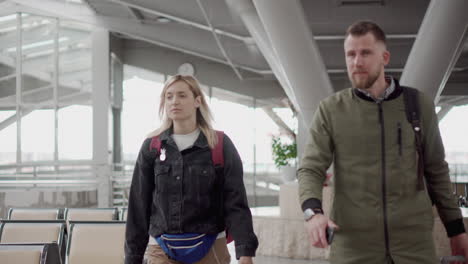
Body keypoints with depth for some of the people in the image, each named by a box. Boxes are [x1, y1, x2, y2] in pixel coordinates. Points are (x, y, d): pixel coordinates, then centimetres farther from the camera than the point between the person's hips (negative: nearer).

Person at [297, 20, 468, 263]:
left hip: (414, 240, 1)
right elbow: (310, 168, -2)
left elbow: (436, 170, 13)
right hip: (353, 242, -1)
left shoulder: (419, 105, 6)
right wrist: (313, 211, -21)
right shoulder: (330, 110, 3)